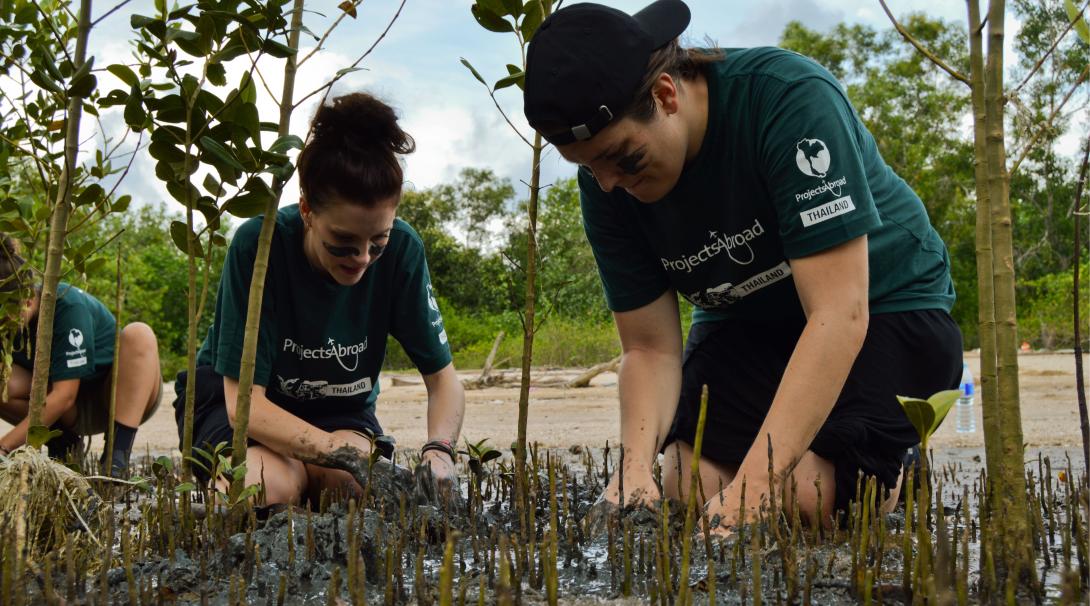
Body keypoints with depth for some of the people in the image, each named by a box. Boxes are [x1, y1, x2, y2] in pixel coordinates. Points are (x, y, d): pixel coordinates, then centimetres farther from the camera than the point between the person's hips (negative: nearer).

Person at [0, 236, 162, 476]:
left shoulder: (68, 307, -27)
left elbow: (64, 395, -31)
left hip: (124, 396, -4)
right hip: (77, 410, 4)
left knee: (138, 334, -34)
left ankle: (118, 456, -35)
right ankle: (64, 443, 0)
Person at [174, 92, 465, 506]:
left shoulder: (401, 251, -19)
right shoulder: (258, 244, -28)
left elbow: (443, 378, -11)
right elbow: (244, 402, -28)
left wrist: (438, 452, -33)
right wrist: (344, 454, -42)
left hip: (338, 408, 3)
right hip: (237, 398, -2)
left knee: (360, 490, -30)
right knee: (274, 486, -34)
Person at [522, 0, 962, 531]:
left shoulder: (791, 100, -31)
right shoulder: (604, 182, -15)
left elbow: (840, 316, -36)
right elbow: (650, 347, -11)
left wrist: (751, 488, -43)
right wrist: (635, 469, -31)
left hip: (881, 305, -4)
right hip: (747, 321, 5)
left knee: (806, 492, -25)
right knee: (688, 484, -18)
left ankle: (888, 474, 8)